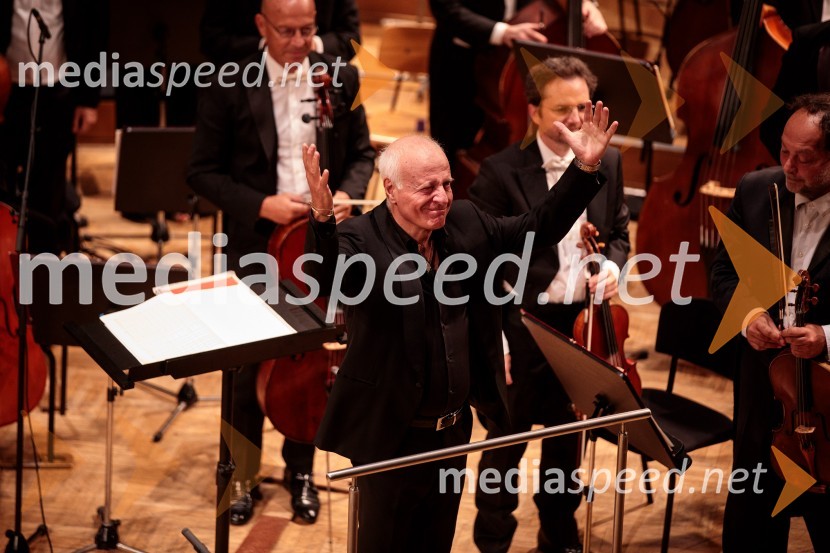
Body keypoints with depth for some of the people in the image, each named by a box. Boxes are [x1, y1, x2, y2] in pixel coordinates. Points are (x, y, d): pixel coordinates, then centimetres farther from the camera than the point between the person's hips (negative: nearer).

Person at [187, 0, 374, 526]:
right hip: (255, 245, -2)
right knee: (247, 365, 4)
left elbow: (362, 154, 9)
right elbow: (204, 171, -4)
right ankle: (242, 475, 21)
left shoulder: (341, 78, 0)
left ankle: (301, 470, 28)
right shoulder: (230, 86, -7)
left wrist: (348, 193, -12)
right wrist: (259, 205, -17)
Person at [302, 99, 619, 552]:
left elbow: (540, 229, 6)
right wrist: (322, 217, -55)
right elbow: (326, 280, -37)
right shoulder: (360, 239, -18)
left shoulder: (466, 223, 2)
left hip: (454, 429, 6)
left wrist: (585, 167, -4)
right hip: (390, 436, -6)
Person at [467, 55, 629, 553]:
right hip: (522, 330, -4)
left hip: (582, 328, 4)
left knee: (566, 443, 19)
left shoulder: (608, 163, 2)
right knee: (506, 444, 10)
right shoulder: (502, 171, -12)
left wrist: (614, 264, -7)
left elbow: (619, 233, 16)